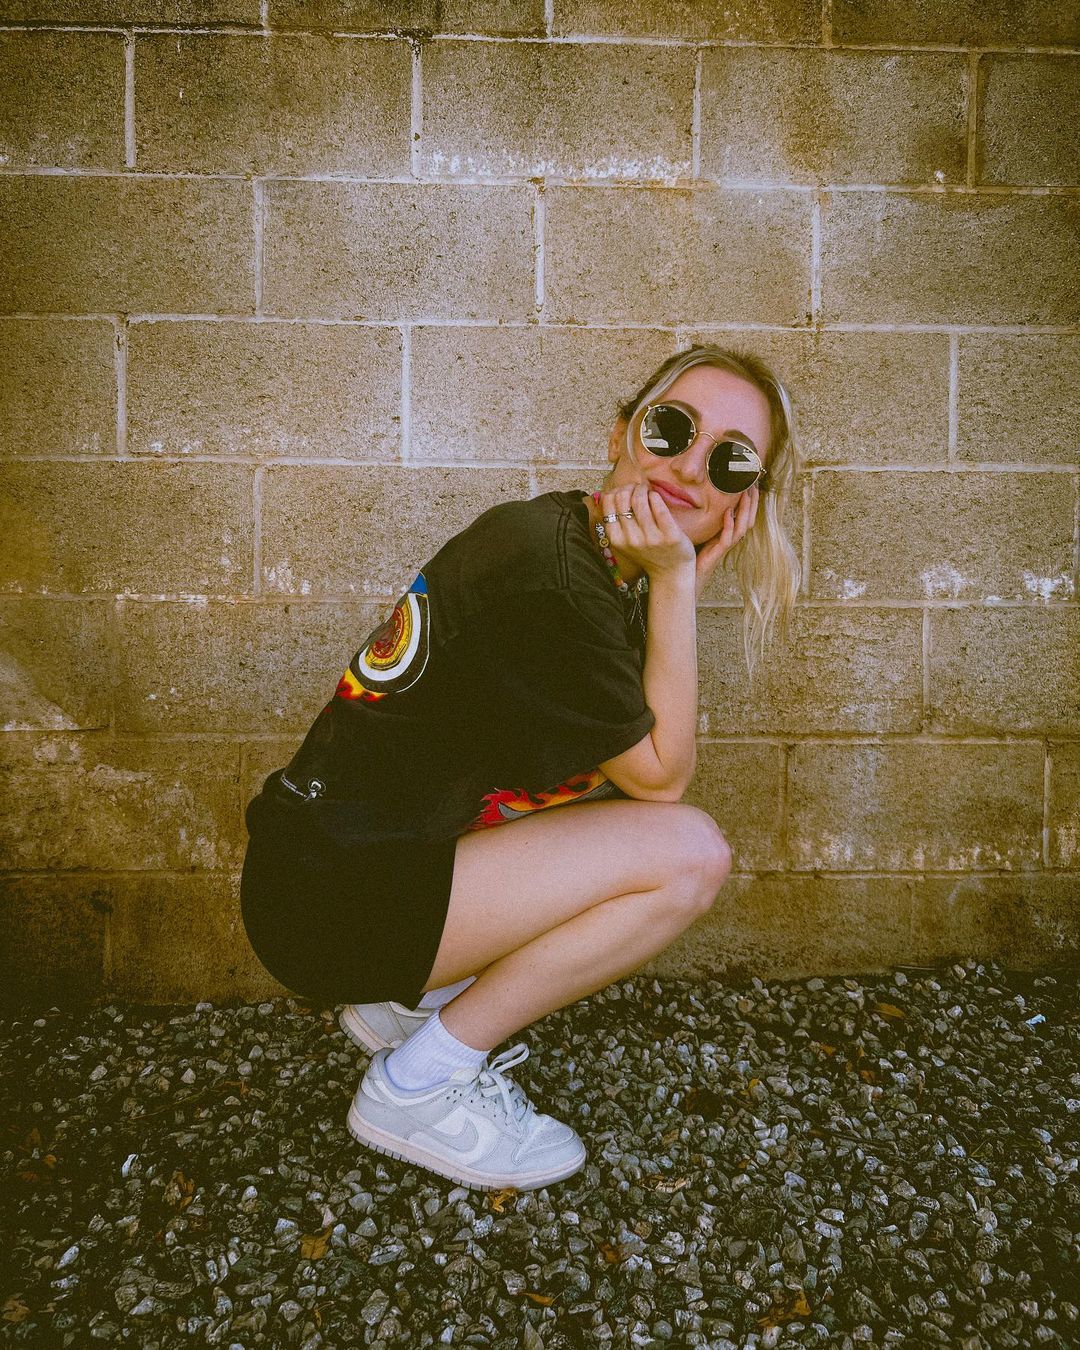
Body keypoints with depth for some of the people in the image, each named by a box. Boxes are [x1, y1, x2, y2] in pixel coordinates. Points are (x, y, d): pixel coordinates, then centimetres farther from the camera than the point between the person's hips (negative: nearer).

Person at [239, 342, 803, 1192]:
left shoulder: (605, 562, 6)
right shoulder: (546, 572, -23)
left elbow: (652, 747, 1)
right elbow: (663, 775, -14)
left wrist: (693, 577, -6)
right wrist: (675, 581, -15)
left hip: (382, 858, 10)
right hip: (328, 895, -9)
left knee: (671, 835, 12)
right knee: (689, 851, -16)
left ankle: (413, 996, 14)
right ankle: (416, 1086, -4)